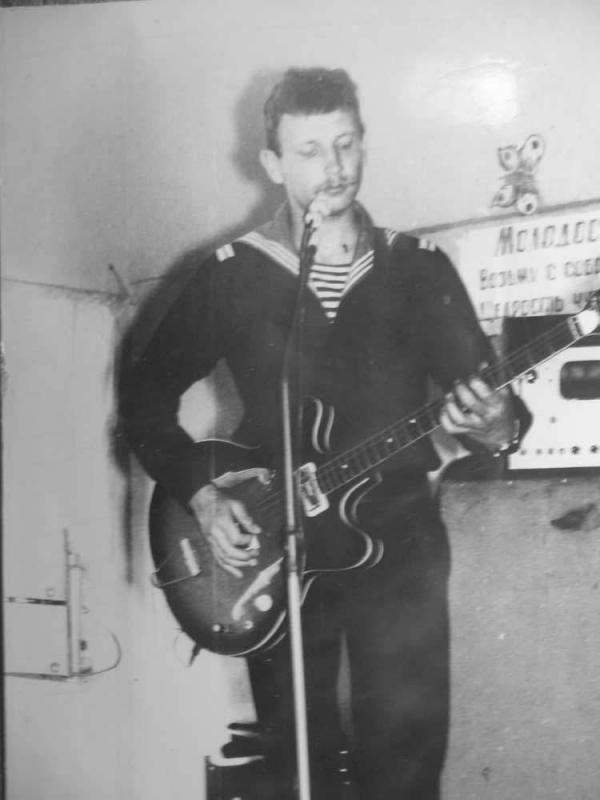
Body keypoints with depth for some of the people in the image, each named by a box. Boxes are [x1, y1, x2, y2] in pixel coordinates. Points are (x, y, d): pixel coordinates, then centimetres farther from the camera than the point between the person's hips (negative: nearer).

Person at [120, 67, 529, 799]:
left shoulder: (420, 269, 4)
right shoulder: (230, 276, 1)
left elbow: (483, 393, 4)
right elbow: (145, 396, 7)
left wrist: (496, 426, -20)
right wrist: (201, 496, -4)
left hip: (399, 543, 0)